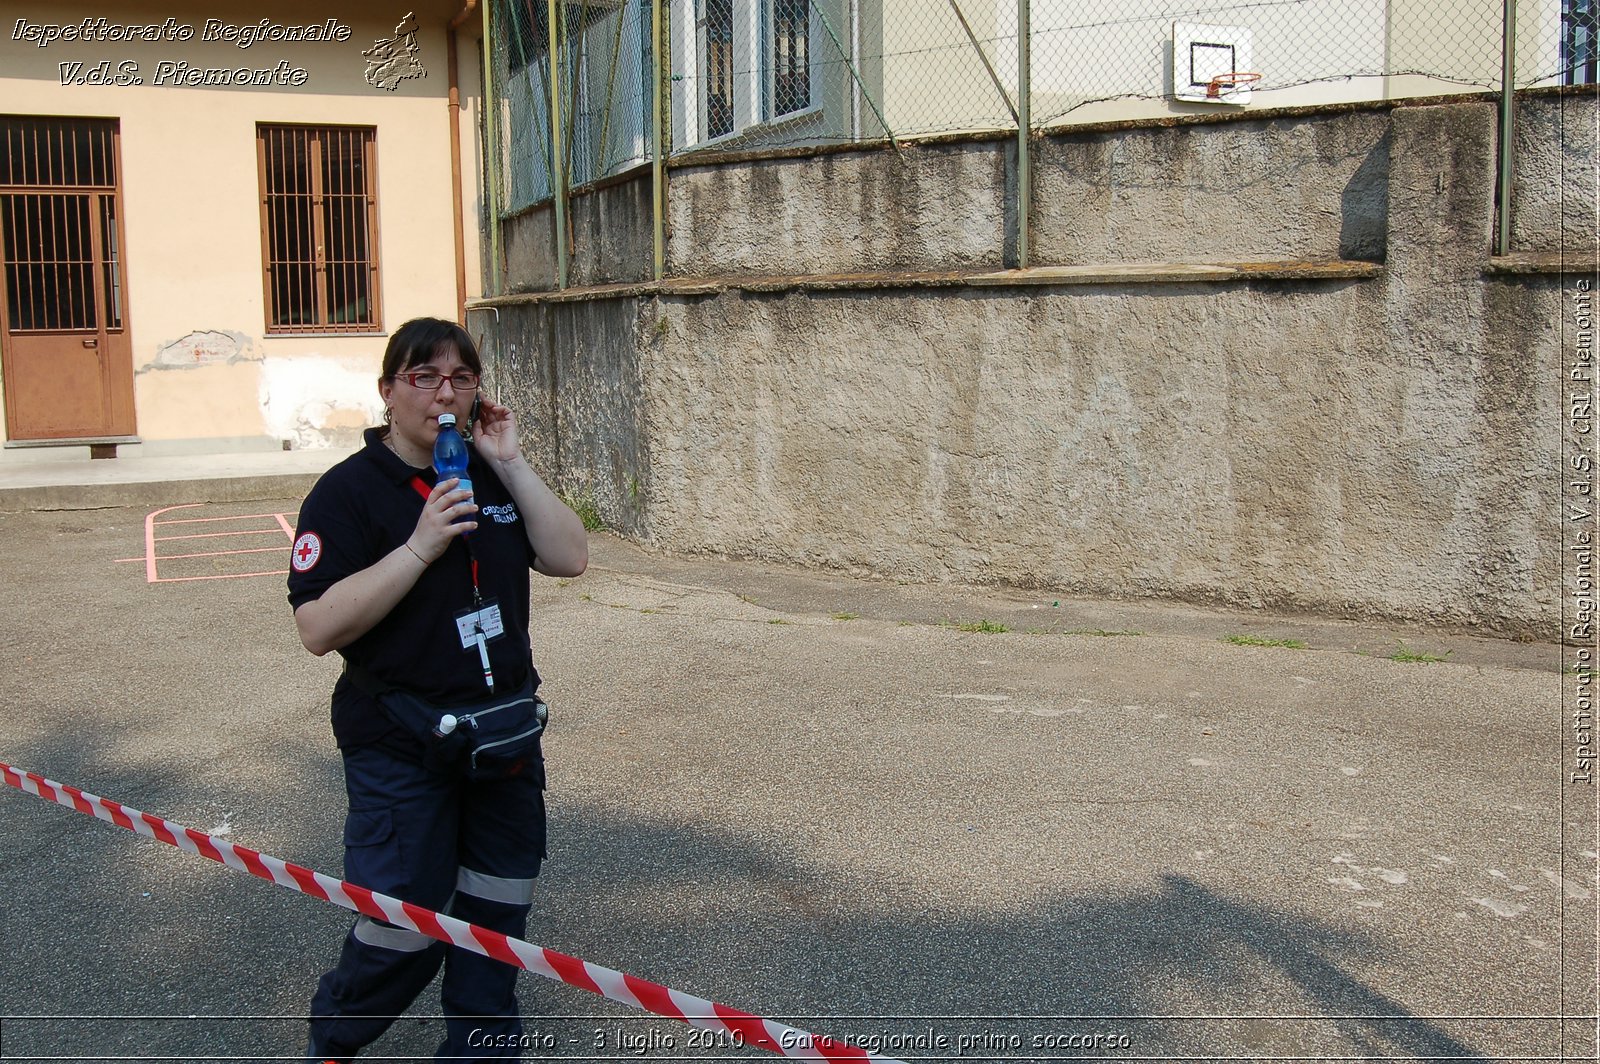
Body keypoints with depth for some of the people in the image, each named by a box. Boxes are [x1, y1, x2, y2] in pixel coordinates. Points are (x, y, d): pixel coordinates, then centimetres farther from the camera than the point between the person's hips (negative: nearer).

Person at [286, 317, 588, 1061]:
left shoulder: (491, 475, 7)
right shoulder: (351, 490, -11)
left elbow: (569, 558, -2)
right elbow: (317, 628, -20)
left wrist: (511, 464, -9)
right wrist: (420, 546, -26)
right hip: (402, 748, -5)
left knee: (496, 916, 14)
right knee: (403, 933, 1)